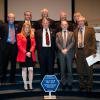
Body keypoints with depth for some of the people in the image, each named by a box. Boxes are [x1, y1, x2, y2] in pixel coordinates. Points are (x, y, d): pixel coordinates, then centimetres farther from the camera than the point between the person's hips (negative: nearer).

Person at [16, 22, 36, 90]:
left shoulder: (32, 35, 12)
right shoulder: (19, 35, 3)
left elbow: (33, 44, 5)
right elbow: (19, 45, -5)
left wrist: (30, 52, -10)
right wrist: (25, 52, -14)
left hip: (31, 55, 2)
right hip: (23, 55, -2)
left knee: (31, 69, -1)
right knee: (24, 69, 4)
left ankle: (30, 84, 7)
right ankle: (25, 84, 11)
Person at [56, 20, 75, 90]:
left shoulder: (71, 33, 9)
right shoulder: (58, 34, 11)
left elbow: (73, 42, -2)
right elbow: (57, 43, 0)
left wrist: (67, 49, -13)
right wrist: (62, 50, -13)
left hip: (69, 52, -1)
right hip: (61, 53, 1)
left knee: (69, 69, 1)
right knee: (62, 69, 4)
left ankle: (70, 83, 9)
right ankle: (64, 83, 12)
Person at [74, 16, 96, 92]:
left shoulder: (90, 29, 0)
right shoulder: (75, 31, 10)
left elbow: (93, 41, -3)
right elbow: (75, 42, 11)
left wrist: (93, 51, -10)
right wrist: (75, 52, 6)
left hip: (87, 51, -3)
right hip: (79, 52, 4)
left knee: (89, 69, 3)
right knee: (80, 70, 9)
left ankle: (89, 86, 16)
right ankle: (82, 85, 23)